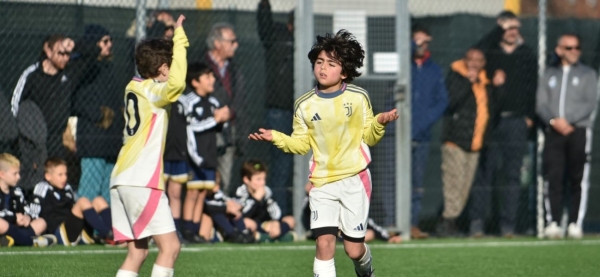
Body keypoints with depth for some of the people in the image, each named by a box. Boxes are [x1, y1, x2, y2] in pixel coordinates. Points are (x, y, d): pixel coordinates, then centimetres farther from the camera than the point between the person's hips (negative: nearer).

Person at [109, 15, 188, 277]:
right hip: (142, 181, -9)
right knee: (170, 246, -8)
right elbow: (176, 82, -32)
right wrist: (179, 39, -23)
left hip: (122, 178, 9)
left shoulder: (134, 87, 14)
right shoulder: (151, 90, -10)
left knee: (137, 251, 12)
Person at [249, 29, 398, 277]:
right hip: (322, 182, 1)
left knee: (353, 249, 5)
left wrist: (379, 123, -17)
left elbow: (368, 137, 2)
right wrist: (276, 138, -10)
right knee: (324, 242, -13)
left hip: (354, 179, -1)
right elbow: (301, 144, 5)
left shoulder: (358, 98, -4)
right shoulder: (305, 105, -1)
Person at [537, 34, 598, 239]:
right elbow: (541, 104, 9)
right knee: (553, 178, -7)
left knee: (578, 180, -6)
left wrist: (567, 121, -11)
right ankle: (553, 223, -8)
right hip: (553, 132, 2)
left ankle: (575, 223, -6)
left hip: (579, 131, -2)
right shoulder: (550, 74, 18)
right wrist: (554, 121, -10)